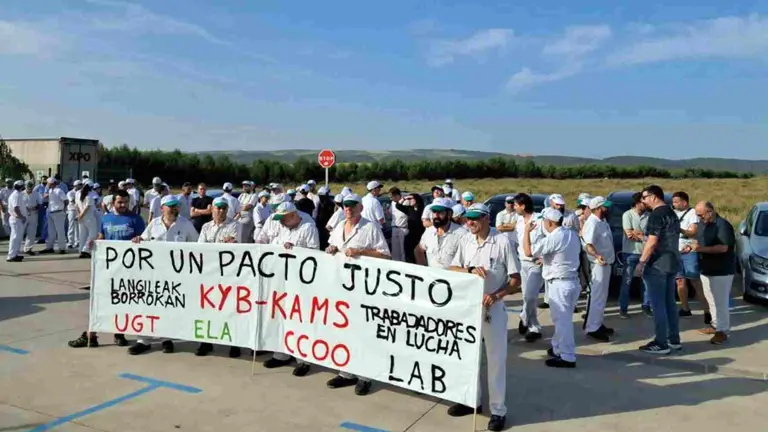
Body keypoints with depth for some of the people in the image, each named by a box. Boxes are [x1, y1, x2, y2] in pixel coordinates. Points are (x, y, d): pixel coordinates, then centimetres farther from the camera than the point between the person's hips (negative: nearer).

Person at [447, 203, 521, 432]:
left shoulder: (503, 241, -12)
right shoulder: (466, 240, 3)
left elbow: (515, 280, -10)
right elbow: (452, 269, 0)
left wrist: (496, 295, -25)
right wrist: (470, 269, -20)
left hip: (493, 307, -5)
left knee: (496, 359, 3)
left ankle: (498, 410, 14)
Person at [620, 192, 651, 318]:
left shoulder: (648, 216, 4)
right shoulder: (627, 215, -6)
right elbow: (629, 234, -13)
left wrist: (637, 233, -12)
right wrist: (643, 235, -5)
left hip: (645, 252, 4)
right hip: (630, 253, -4)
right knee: (626, 281, 1)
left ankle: (646, 306, 21)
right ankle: (623, 308, 8)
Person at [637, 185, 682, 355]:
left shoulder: (656, 215, -15)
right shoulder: (672, 213, 15)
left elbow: (652, 242, -21)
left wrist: (642, 261, -15)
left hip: (657, 264, -10)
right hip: (671, 263, 10)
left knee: (658, 305, -5)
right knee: (670, 303, 14)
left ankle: (661, 344, -1)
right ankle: (674, 340, 20)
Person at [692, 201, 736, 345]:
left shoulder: (723, 225, -16)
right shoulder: (702, 224, 10)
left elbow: (723, 247, -23)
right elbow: (699, 241, 22)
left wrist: (702, 249, -29)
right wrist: (693, 245, 1)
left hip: (721, 271, -8)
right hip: (706, 269, 8)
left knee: (721, 302, -3)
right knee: (712, 300, 15)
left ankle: (723, 330, 3)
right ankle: (716, 325, 25)